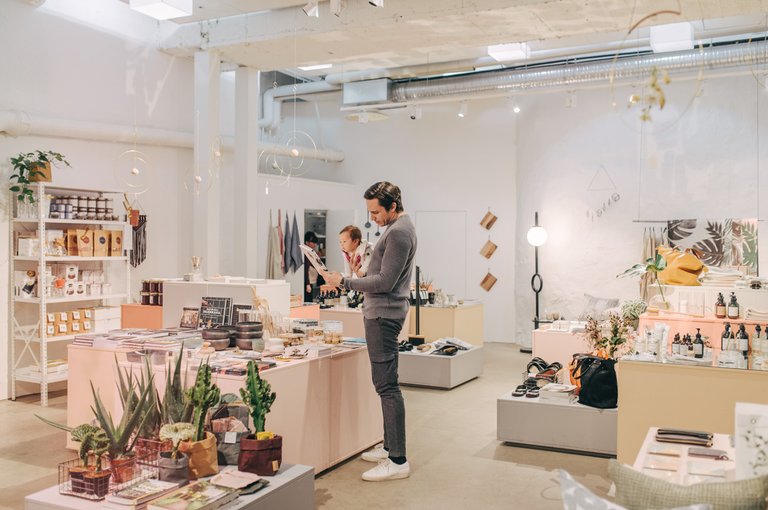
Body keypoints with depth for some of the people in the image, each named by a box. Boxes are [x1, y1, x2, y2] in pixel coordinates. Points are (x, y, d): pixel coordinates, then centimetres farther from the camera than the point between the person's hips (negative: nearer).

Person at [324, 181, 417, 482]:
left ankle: (398, 461, -5)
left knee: (387, 385, -9)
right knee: (385, 382, 16)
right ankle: (390, 447, 26)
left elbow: (385, 282, -20)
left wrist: (344, 282, -14)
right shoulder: (400, 227, 17)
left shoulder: (399, 233, -16)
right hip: (381, 313, 11)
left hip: (384, 315, -11)